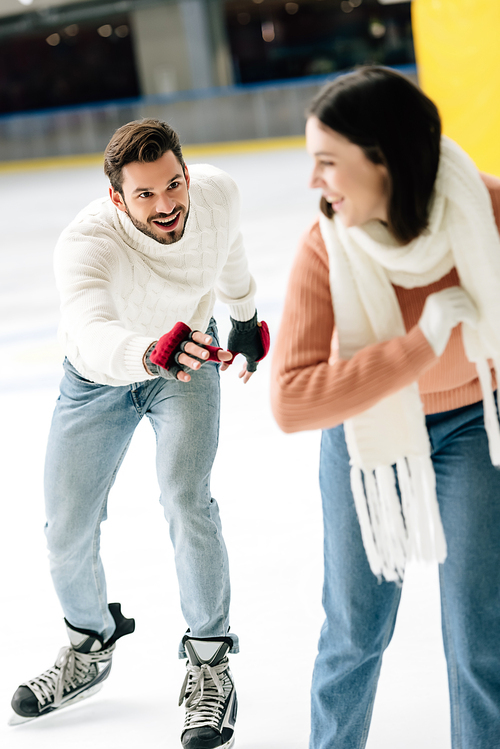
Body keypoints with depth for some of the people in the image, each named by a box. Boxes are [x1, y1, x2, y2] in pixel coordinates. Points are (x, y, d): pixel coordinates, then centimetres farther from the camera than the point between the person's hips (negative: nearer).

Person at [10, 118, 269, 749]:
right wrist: (150, 352, -75)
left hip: (189, 359, 1)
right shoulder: (86, 243, -37)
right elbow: (92, 339, -55)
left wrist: (246, 318, 16)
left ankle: (209, 664, -4)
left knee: (184, 497, -21)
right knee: (67, 529, 4)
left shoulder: (218, 193, -25)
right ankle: (90, 647, 34)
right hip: (100, 373, 0)